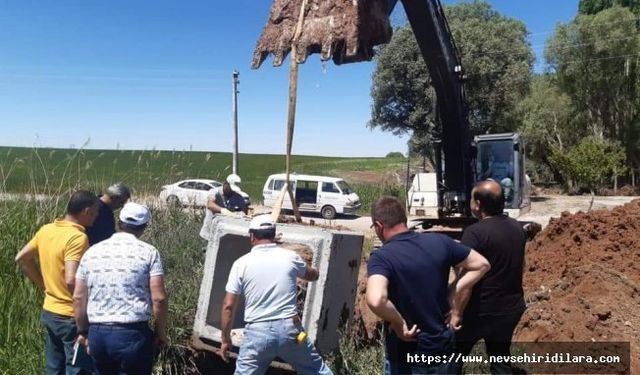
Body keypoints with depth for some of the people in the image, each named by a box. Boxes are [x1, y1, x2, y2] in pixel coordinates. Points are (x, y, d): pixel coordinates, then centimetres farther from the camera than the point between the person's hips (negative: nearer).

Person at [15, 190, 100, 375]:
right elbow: (72, 281, -29)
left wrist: (44, 285, 16)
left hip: (49, 312, 8)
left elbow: (21, 258, 14)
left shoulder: (46, 230, 3)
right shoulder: (78, 237, -23)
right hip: (73, 317, -8)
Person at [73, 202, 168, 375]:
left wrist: (82, 331, 21)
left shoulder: (92, 252, 7)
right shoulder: (148, 252, -5)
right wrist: (161, 332, 3)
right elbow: (159, 298, -10)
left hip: (97, 333, 5)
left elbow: (78, 298, 9)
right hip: (132, 334, -4)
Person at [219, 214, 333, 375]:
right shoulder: (290, 257, 1)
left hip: (257, 331, -1)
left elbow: (228, 306, -3)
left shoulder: (241, 263, -3)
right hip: (289, 327, 2)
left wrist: (225, 339, 9)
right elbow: (313, 275, 21)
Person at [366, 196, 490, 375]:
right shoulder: (439, 241, -6)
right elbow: (481, 264, 5)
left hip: (407, 359, -5)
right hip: (443, 348, 5)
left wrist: (398, 323, -20)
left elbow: (376, 300, -39)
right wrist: (449, 295, 1)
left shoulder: (381, 257, -21)